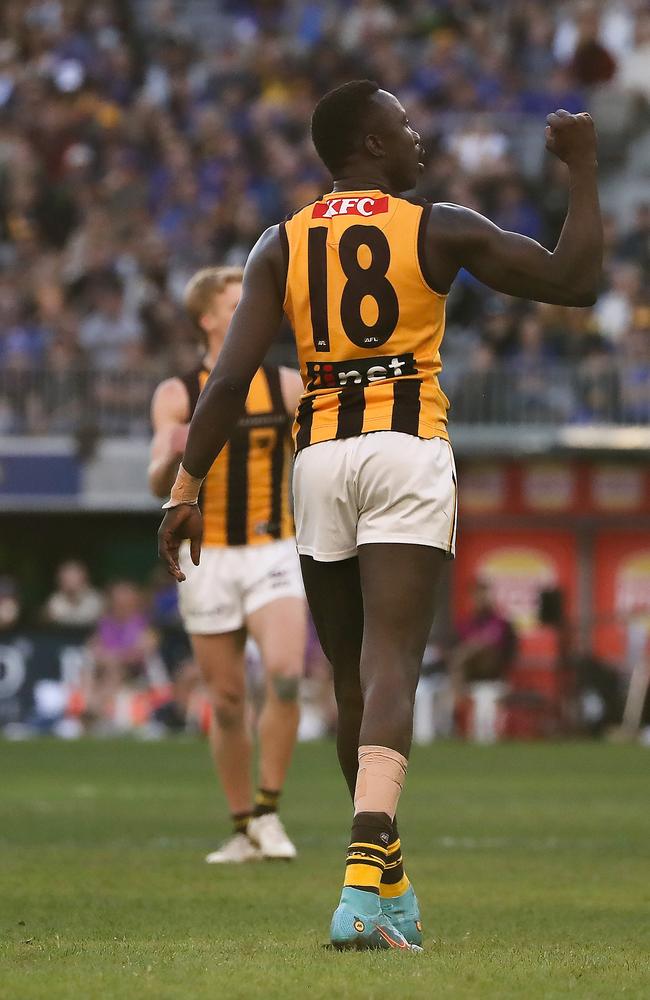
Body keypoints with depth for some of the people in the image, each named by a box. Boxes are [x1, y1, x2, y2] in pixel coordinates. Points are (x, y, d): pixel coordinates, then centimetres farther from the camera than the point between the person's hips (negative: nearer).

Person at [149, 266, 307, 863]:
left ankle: (268, 812, -9)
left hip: (273, 553, 0)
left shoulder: (286, 386, 4)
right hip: (208, 560, 0)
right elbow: (159, 485, -6)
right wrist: (174, 456, -29)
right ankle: (245, 831, 17)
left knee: (285, 675, -22)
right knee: (227, 701, 4)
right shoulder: (177, 396, 1)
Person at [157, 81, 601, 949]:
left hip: (320, 456, 3)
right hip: (409, 453, -3)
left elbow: (231, 376, -1)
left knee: (352, 680, 15)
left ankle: (390, 886, 26)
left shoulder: (281, 246, 8)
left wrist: (187, 489, 0)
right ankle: (366, 880, -32)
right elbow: (576, 280, 5)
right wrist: (582, 167, 15)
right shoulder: (441, 231, 2)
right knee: (390, 668, -13)